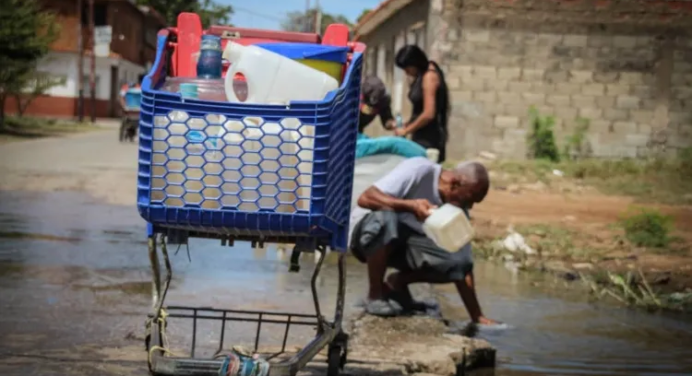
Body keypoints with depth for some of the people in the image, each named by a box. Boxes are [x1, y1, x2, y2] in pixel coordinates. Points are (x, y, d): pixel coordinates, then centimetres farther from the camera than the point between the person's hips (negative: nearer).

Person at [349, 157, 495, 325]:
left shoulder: (457, 209, -7)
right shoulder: (418, 171, -25)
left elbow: (464, 266, -5)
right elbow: (365, 198, -32)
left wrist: (477, 316, -10)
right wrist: (411, 205, -42)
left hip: (403, 242, 5)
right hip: (370, 230, -5)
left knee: (456, 262, -21)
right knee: (386, 218, -40)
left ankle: (398, 282, 6)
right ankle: (375, 295, -18)